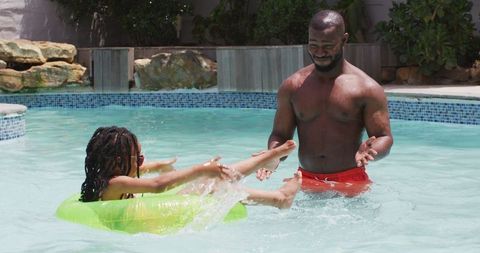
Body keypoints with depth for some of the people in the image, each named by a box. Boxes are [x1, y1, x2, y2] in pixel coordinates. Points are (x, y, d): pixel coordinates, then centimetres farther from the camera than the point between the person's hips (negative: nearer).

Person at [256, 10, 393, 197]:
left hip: (350, 183, -2)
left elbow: (384, 138, -4)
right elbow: (280, 134, 9)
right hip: (307, 183, 2)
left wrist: (369, 152, -28)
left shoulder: (366, 88, -4)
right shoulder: (292, 87, 5)